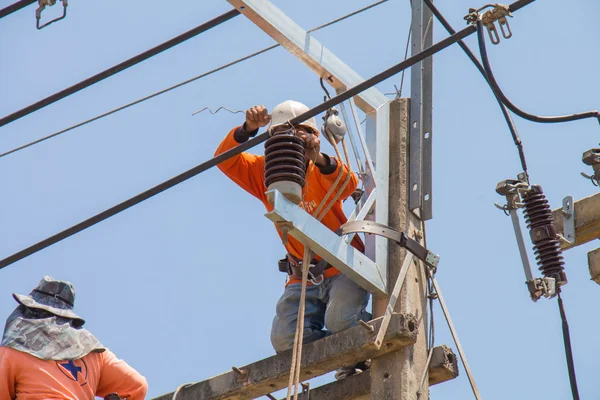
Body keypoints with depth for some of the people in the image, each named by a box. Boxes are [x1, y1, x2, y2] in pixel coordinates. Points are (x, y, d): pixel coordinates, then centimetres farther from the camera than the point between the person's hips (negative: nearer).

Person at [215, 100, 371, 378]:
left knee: (340, 320, -30)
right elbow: (225, 160, -6)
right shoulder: (265, 173, 7)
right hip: (302, 278, 3)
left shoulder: (322, 172, -4)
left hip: (344, 267, -3)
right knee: (285, 339, -19)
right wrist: (247, 129, -24)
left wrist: (318, 159, -45)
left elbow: (348, 186, -27)